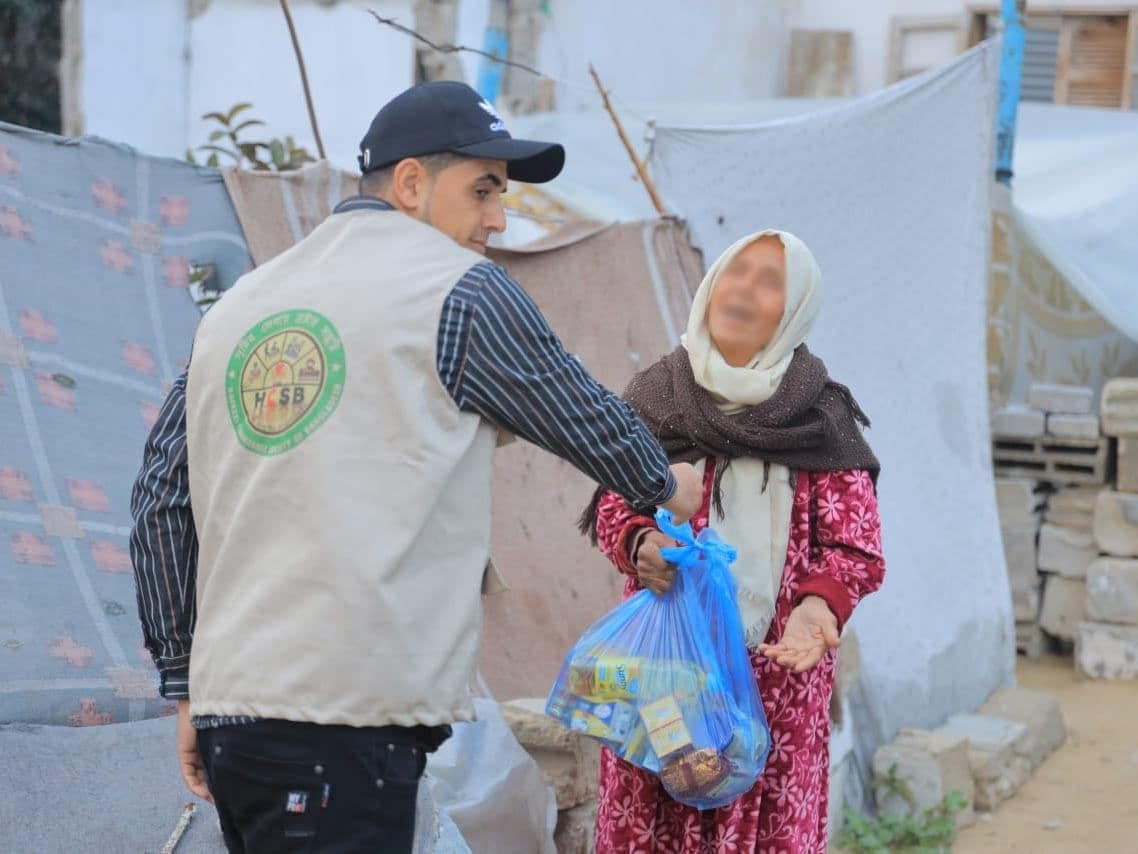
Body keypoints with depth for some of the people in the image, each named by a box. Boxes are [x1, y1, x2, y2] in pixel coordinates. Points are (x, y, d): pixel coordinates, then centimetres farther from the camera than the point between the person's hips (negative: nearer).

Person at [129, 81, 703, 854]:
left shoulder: (240, 304, 16)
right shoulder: (462, 289, -1)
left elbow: (162, 498, 16)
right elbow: (584, 415, 11)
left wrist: (186, 687, 20)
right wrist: (665, 484, 32)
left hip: (227, 703, 7)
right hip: (346, 722, -7)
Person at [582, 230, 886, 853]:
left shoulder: (822, 418, 3)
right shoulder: (657, 394, 7)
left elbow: (856, 548, -1)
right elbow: (613, 505, 9)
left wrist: (820, 604, -22)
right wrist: (640, 543, -14)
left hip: (778, 670, -1)